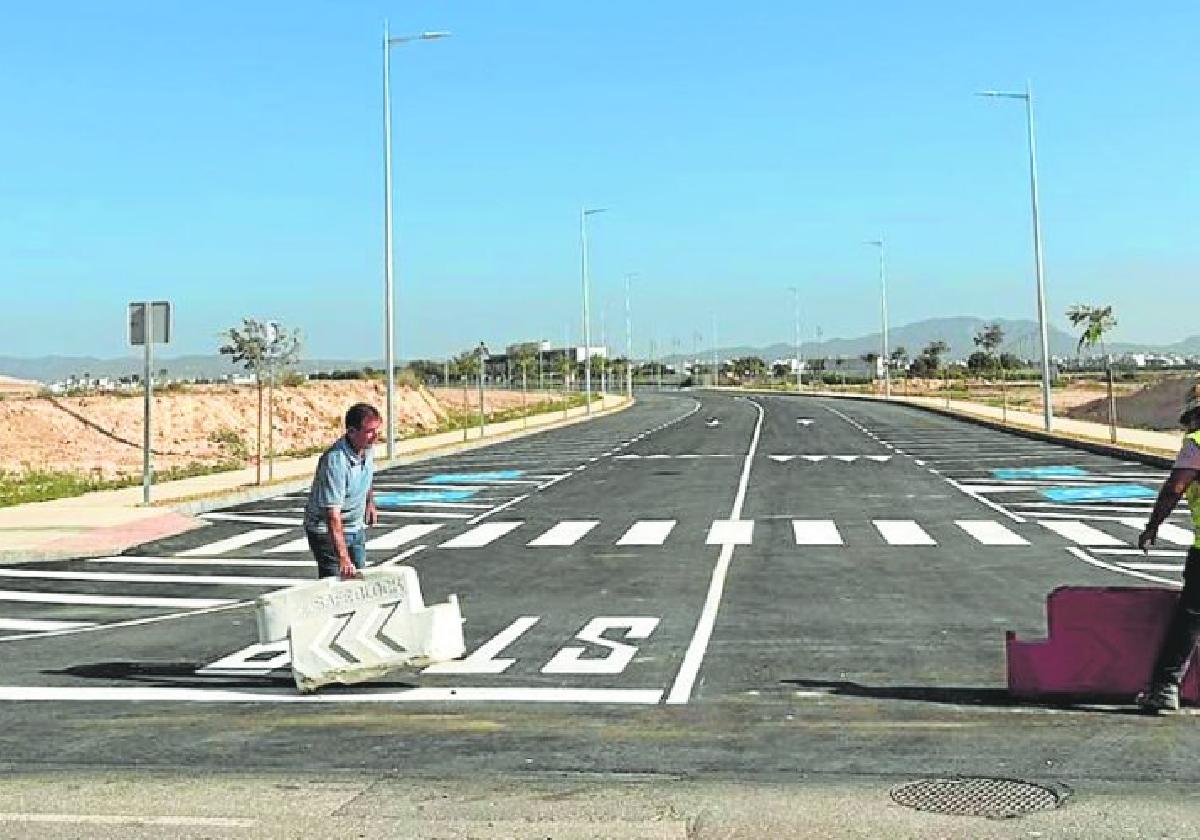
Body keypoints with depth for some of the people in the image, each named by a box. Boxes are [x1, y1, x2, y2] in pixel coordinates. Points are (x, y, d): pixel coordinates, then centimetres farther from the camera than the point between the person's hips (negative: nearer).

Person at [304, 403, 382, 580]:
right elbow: (333, 515, -38)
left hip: (356, 528, 8)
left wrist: (370, 502, 26)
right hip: (327, 530, -8)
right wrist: (343, 558, -42)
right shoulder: (335, 461, -33)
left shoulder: (368, 448, -9)